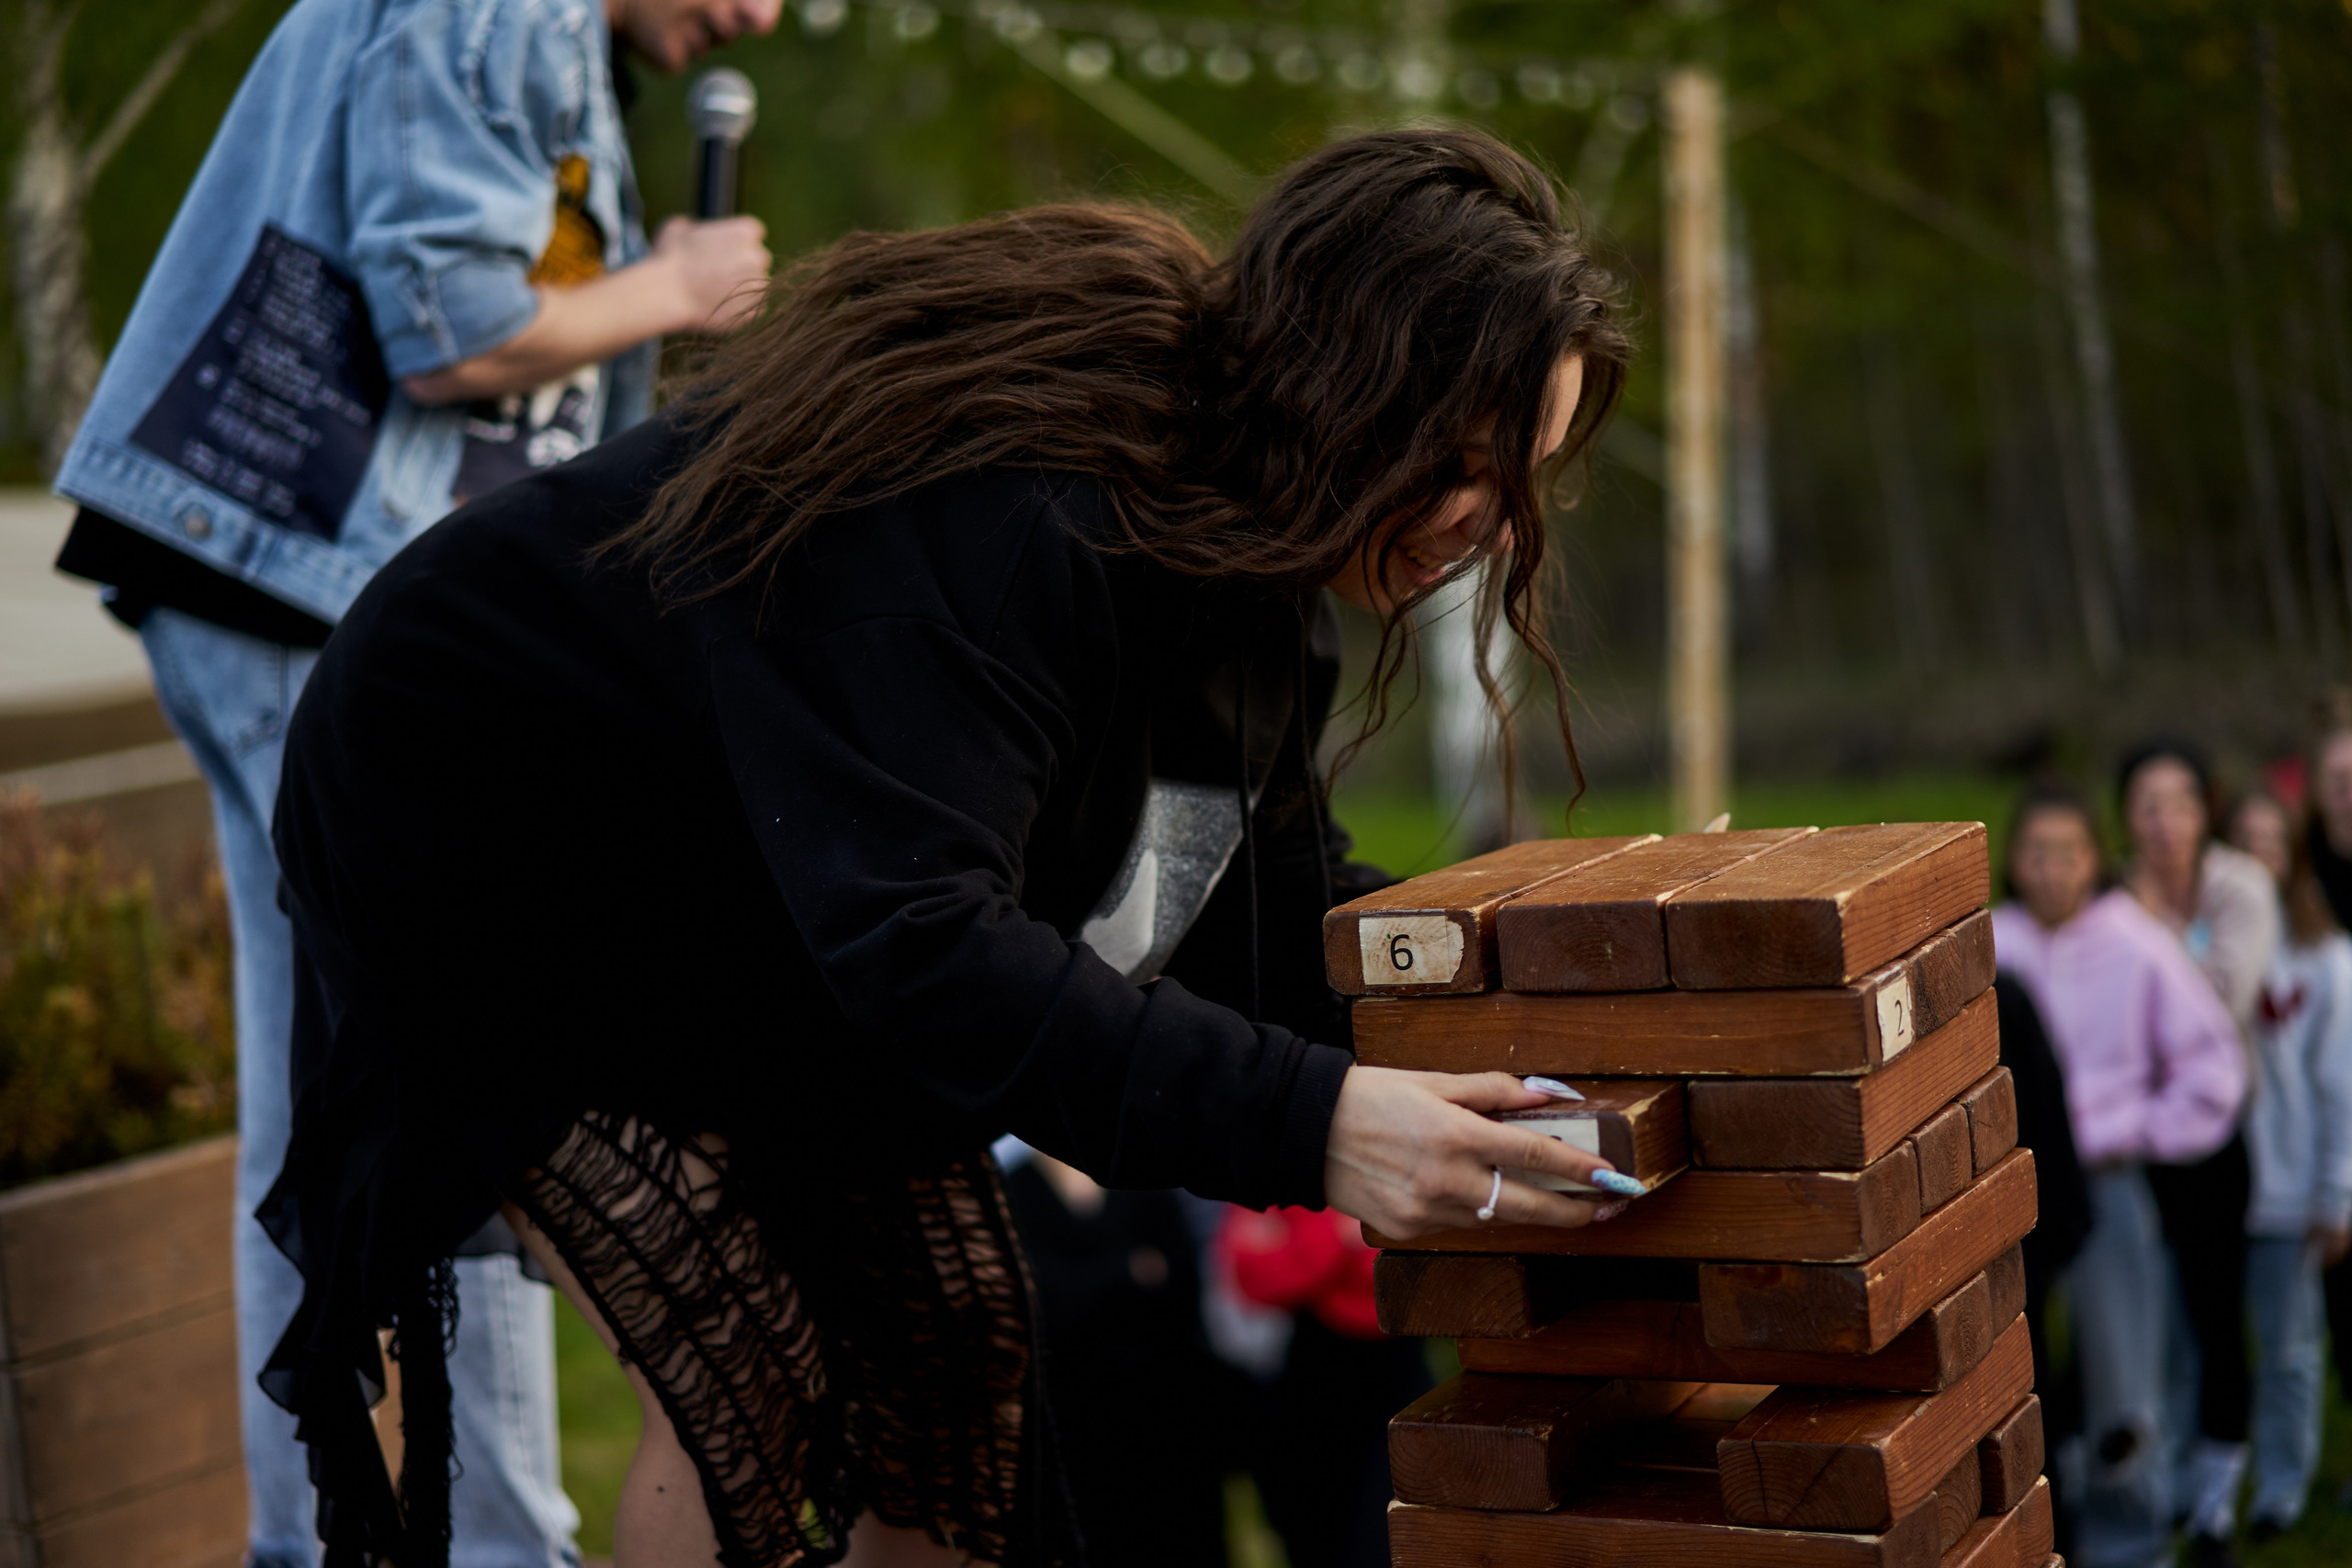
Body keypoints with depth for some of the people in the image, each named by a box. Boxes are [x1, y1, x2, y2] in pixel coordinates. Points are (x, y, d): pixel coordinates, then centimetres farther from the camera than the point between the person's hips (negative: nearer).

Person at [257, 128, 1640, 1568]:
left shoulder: (1245, 532, -9)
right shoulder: (992, 517, -39)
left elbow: (1280, 899, -1)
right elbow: (915, 945, -48)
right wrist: (1299, 1122, -56)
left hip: (800, 948, 9)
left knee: (963, 1356, 3)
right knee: (750, 1384, -15)